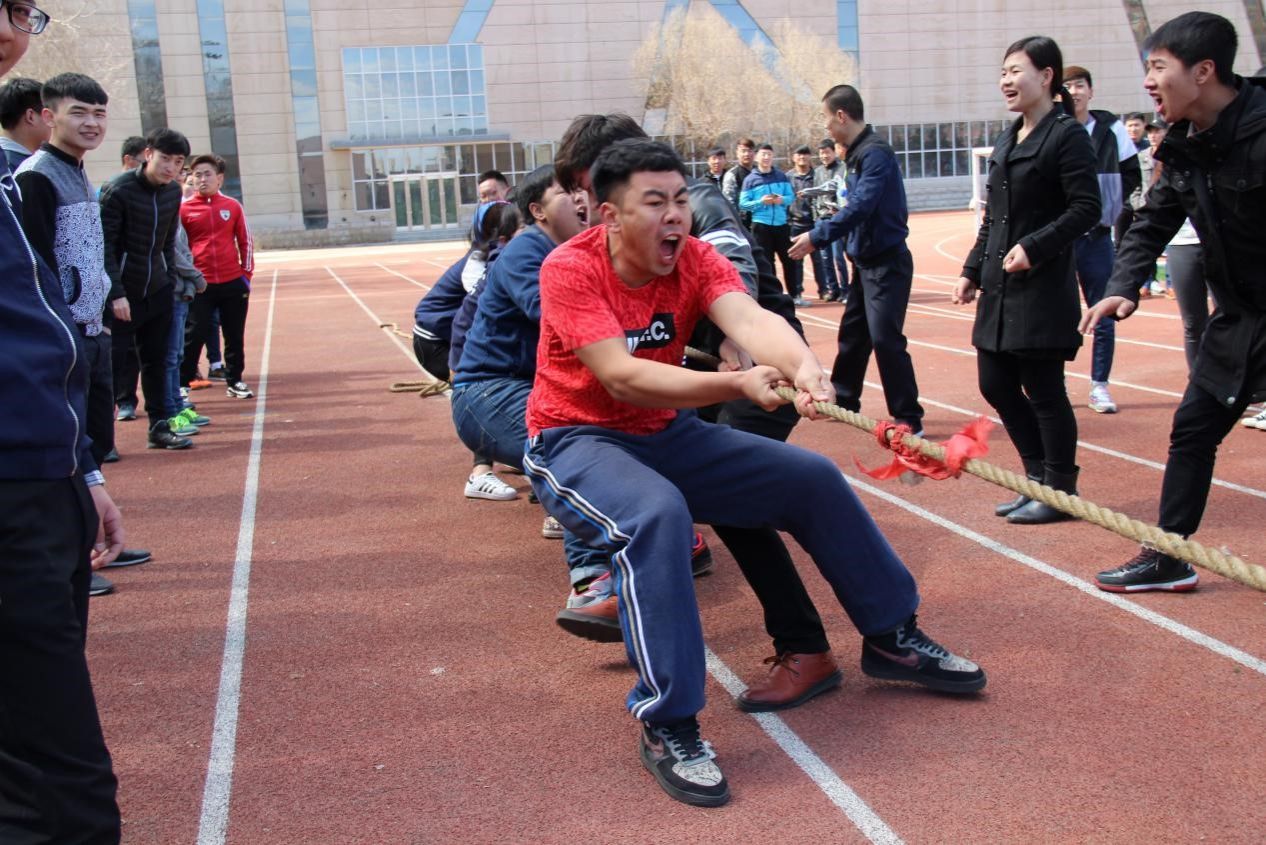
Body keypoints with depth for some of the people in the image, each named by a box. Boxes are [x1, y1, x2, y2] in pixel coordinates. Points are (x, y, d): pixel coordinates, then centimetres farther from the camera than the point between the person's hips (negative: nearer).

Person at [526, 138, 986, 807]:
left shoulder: (695, 260, -7)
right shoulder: (570, 270, -21)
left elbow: (749, 318, -27)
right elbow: (621, 377, -33)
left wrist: (802, 364, -50)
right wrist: (738, 384, -44)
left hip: (667, 435, 6)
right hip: (575, 443, -6)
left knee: (812, 478, 2)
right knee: (657, 515, -38)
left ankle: (891, 638, 22)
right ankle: (668, 726, -26)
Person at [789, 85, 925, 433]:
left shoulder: (875, 153, -19)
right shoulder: (857, 152, 10)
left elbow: (861, 206, -27)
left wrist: (818, 236, -26)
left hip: (886, 263, -10)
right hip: (866, 261, 10)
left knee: (885, 338, -11)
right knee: (852, 333, 18)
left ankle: (908, 419, -4)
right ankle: (843, 401, 31)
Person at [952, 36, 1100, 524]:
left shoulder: (1066, 135, -8)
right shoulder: (1006, 142, 15)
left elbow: (1086, 209, -15)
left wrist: (1033, 247, -23)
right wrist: (973, 271, 14)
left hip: (1043, 286, -8)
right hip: (1001, 288, 8)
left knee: (1043, 391, -1)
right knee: (996, 384, 11)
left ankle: (1060, 490, 14)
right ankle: (1039, 478, 25)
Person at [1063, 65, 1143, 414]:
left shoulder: (1111, 129, 2)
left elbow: (1132, 176, 8)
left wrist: (1108, 207, 0)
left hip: (1097, 237, 2)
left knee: (1104, 317, 4)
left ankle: (1099, 386, 14)